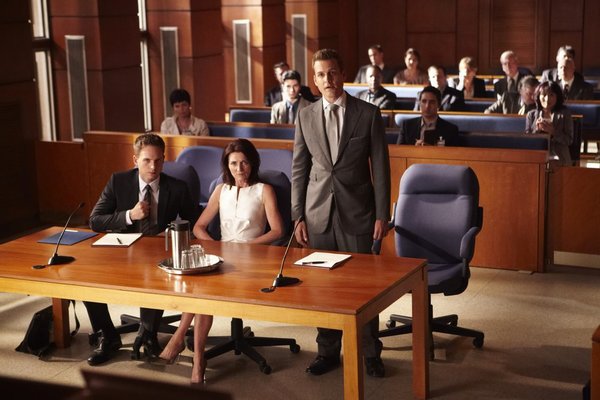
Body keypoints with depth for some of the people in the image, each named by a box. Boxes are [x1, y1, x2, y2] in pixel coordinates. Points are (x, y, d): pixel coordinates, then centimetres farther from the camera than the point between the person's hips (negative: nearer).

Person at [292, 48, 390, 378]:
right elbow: (299, 170, 8)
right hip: (318, 214, 2)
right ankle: (328, 351, 22)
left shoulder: (368, 114, -2)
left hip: (357, 213, -2)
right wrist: (298, 216, 3)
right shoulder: (305, 117, 5)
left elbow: (380, 167, -1)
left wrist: (382, 215, -4)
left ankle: (370, 353, 18)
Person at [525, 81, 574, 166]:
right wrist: (537, 129, -8)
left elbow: (569, 140, 3)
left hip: (557, 156, -1)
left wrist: (553, 131, -12)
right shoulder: (531, 114, 14)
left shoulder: (564, 114, 9)